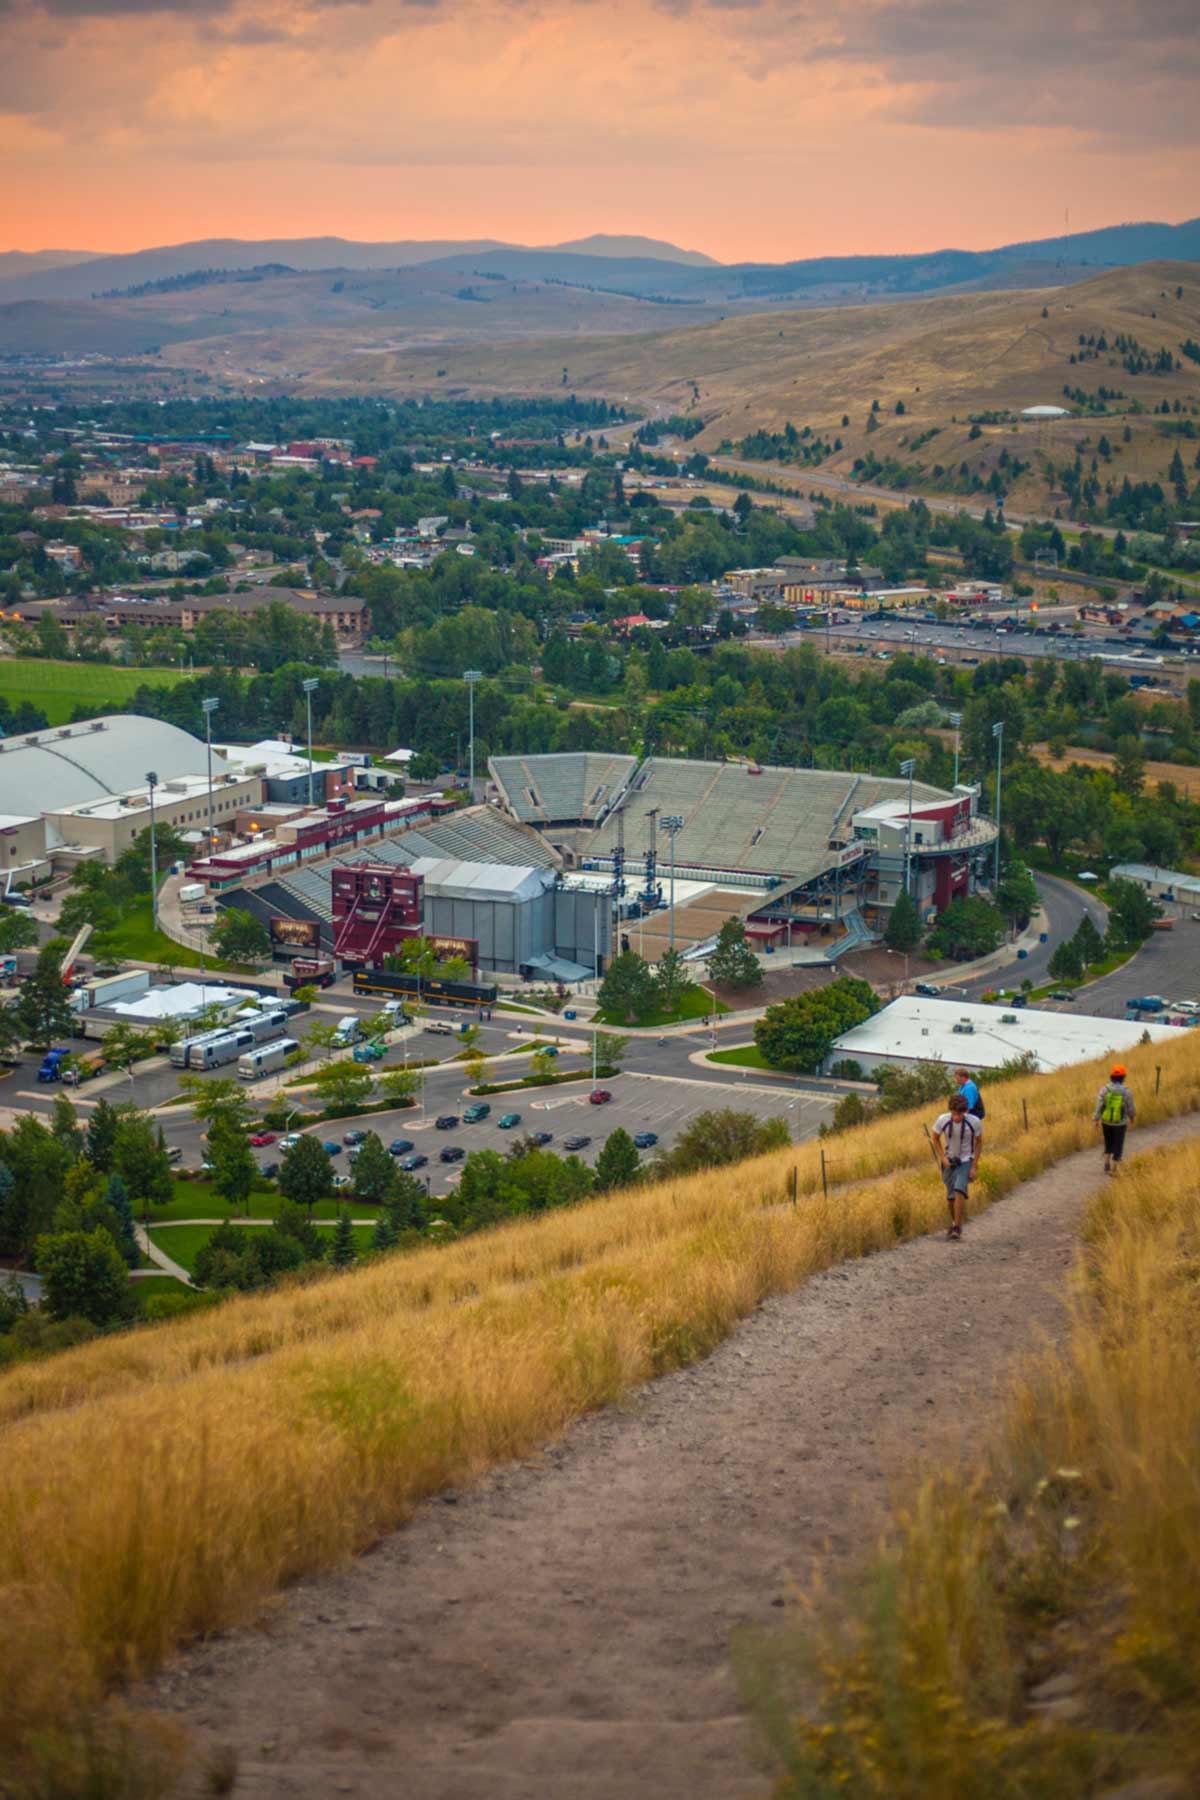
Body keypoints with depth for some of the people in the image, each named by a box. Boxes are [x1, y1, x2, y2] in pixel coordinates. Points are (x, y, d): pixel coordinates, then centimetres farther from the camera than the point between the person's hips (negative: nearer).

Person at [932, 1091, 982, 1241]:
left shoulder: (974, 1122, -21)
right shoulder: (942, 1120, -18)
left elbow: (979, 1142, -4)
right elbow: (936, 1138, 1)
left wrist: (974, 1166, -7)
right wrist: (943, 1157, -10)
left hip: (966, 1161, -2)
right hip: (949, 1161, 2)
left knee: (959, 1189, -23)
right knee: (950, 1196, 5)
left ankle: (957, 1227, -18)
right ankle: (954, 1222, 32)